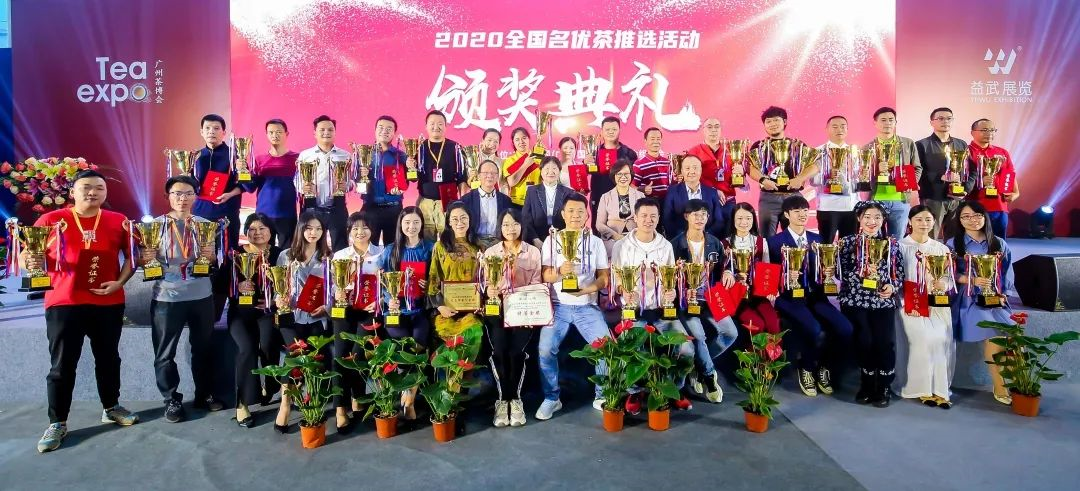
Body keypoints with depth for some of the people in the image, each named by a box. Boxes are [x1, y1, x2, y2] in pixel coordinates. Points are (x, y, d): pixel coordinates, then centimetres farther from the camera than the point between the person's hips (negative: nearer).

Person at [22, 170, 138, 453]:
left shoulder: (118, 221, 3)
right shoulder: (51, 220, -2)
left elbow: (131, 256, 9)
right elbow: (24, 255, 2)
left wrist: (120, 282, -5)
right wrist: (30, 262, -21)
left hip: (108, 303, 2)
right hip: (64, 303, -2)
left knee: (108, 359, 15)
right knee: (62, 366, 2)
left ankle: (111, 408, 31)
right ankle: (57, 423, 14)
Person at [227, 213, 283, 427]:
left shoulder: (279, 254, 6)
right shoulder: (236, 253, 7)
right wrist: (238, 286, -19)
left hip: (268, 310, 0)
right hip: (241, 310, 0)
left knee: (268, 344, -28)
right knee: (247, 347, -25)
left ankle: (269, 387, -2)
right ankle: (243, 402, -14)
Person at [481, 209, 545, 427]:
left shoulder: (533, 252, 9)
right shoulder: (490, 252, 11)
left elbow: (536, 285, 5)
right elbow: (486, 286, 7)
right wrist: (489, 292, -16)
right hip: (498, 309, 1)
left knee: (516, 350, -24)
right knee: (499, 350, -25)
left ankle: (515, 399, -5)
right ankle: (503, 399, -7)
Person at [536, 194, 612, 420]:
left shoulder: (595, 242, 7)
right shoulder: (551, 240, 5)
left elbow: (604, 277, 3)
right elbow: (545, 276, 0)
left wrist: (587, 289, -17)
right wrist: (559, 271, -23)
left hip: (587, 306, 1)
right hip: (559, 305, 0)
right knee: (546, 349, -18)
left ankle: (602, 396, 7)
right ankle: (551, 398, 2)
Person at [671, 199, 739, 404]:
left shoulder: (715, 243, 8)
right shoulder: (676, 244, -5)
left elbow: (720, 272, 11)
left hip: (709, 298, 5)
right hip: (685, 299, -4)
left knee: (730, 333, -14)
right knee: (698, 335, -26)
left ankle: (699, 366, 8)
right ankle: (709, 376, 0)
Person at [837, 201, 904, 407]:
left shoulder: (892, 243, 13)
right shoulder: (848, 242, 6)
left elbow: (900, 273, 12)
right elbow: (842, 272, -1)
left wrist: (893, 286, -6)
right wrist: (862, 272, -17)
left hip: (884, 301, 2)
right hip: (855, 300, -2)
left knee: (886, 340, -17)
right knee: (865, 340, -18)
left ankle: (883, 387, 3)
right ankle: (867, 383, 4)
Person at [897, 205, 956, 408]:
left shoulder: (942, 249, 17)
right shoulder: (900, 247, 4)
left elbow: (950, 280, 12)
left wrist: (944, 284, -13)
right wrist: (910, 303, -16)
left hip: (937, 304, 3)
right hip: (911, 304, -3)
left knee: (942, 339, -22)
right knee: (923, 339, -25)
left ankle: (940, 389, -12)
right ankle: (923, 389, -12)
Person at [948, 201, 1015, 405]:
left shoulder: (999, 244, 15)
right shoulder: (953, 244, 7)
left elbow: (1007, 275, 14)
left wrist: (1003, 293, -2)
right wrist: (973, 280, -16)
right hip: (969, 299, -3)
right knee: (995, 332, -23)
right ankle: (1000, 386, -9)